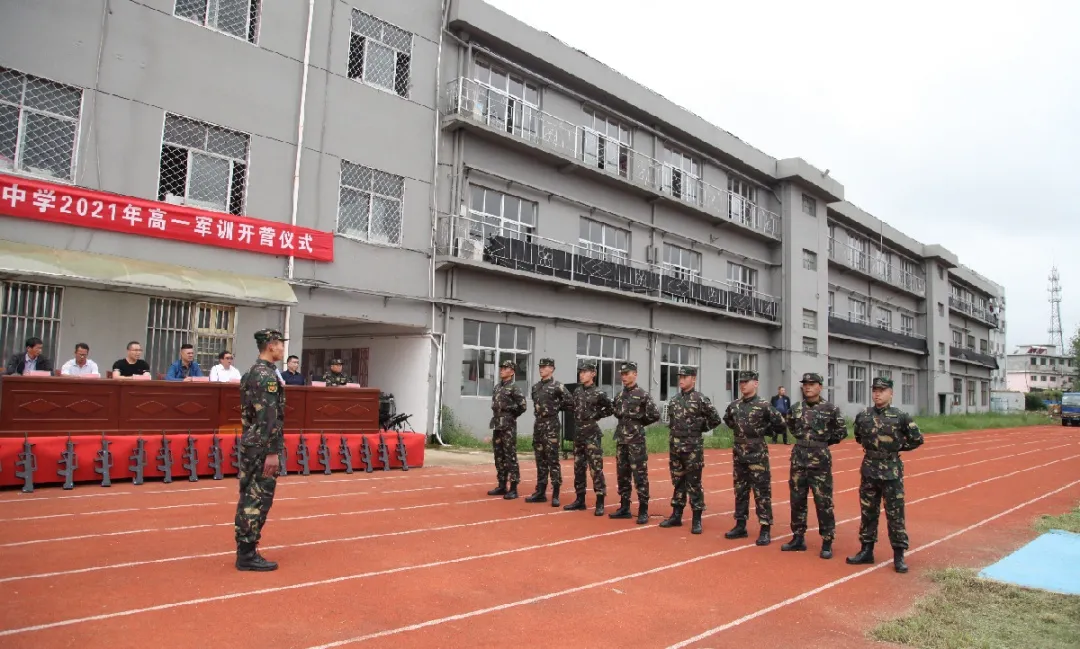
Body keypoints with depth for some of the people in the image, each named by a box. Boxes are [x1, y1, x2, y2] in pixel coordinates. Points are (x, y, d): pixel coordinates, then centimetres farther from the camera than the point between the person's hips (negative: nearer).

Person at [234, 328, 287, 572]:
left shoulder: (252, 373, 14)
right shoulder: (268, 376, -17)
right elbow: (269, 418, -22)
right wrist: (272, 452, -21)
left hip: (249, 443, 10)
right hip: (261, 447, -10)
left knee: (248, 498, 13)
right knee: (259, 499, -3)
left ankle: (244, 551, 20)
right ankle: (248, 554, 3)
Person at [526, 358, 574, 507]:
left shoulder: (557, 386, -8)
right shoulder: (535, 387, 12)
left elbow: (571, 402, -8)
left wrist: (556, 408, 0)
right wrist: (540, 412, 12)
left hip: (551, 425, -7)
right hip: (538, 424, 7)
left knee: (552, 460, -6)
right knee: (540, 459, 11)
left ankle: (555, 494, -1)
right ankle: (540, 492, 17)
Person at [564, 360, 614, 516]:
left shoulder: (599, 393, -8)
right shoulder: (577, 392, 10)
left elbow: (611, 410, 1)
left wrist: (596, 415, -3)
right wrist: (579, 420, 10)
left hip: (592, 434, -7)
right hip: (578, 433, 7)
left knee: (596, 469, -6)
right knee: (578, 468, 11)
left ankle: (600, 503, -1)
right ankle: (580, 499, 21)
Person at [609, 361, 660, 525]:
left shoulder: (643, 395, -8)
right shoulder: (619, 395, 11)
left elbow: (655, 415, -10)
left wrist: (640, 422, 0)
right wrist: (627, 423, 11)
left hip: (636, 441, -7)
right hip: (621, 439, 7)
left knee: (640, 476, -3)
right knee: (622, 475, 11)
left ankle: (643, 511, 3)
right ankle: (624, 508, 20)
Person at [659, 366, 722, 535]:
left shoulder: (701, 399, -8)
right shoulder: (674, 400, 9)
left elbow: (716, 419, -4)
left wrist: (699, 428, 1)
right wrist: (676, 432, 10)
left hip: (693, 447, -5)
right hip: (675, 446, 6)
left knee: (694, 484, 0)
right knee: (678, 482, 13)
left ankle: (697, 520, 9)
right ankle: (676, 516, 22)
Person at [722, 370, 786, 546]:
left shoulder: (764, 405, -10)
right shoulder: (734, 405, 5)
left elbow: (780, 424, -6)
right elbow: (727, 419, 24)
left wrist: (763, 431, -1)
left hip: (758, 454, -5)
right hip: (739, 453, 5)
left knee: (762, 492, -1)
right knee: (740, 491, 12)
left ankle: (765, 530, 6)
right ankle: (740, 526, 22)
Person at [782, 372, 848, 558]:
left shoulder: (830, 408, -5)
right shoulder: (797, 408, 6)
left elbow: (842, 431, 3)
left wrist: (823, 442, 2)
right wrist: (804, 440, 11)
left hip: (820, 461, -4)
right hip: (798, 459, 4)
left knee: (823, 503, 0)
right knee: (797, 501, 10)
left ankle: (827, 543, 11)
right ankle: (798, 538, 21)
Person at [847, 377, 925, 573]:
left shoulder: (901, 416, -6)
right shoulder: (863, 416, 2)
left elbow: (917, 439, 3)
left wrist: (897, 447, 3)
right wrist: (871, 446, 10)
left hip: (892, 471, -3)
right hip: (869, 469, 3)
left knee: (895, 514, 2)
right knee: (868, 512, 10)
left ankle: (899, 556, 11)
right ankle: (867, 551, 20)